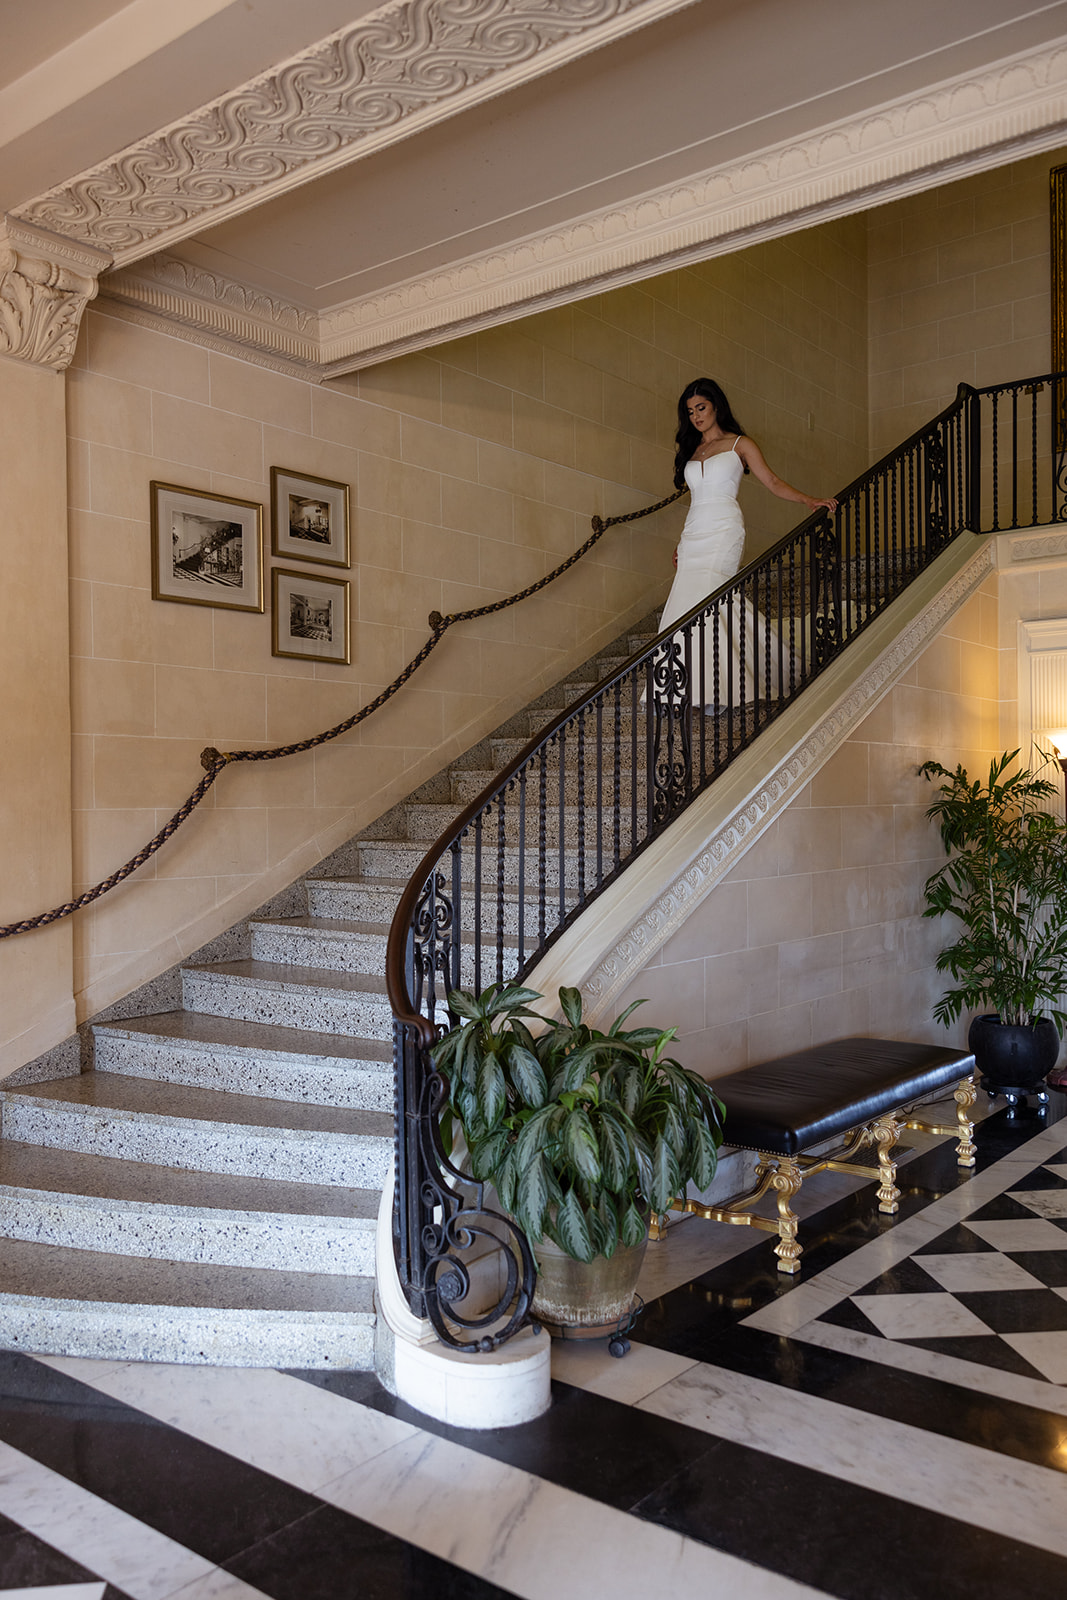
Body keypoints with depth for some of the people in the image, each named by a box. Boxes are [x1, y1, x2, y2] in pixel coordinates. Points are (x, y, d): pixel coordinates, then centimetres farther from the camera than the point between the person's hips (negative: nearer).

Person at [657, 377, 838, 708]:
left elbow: (772, 481, 1)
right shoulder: (690, 451, 22)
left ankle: (716, 690, -20)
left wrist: (808, 499, -13)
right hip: (693, 533, 5)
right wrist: (681, 543, 19)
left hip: (723, 531, -5)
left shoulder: (740, 444, 8)